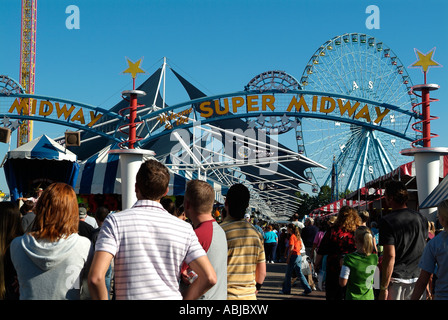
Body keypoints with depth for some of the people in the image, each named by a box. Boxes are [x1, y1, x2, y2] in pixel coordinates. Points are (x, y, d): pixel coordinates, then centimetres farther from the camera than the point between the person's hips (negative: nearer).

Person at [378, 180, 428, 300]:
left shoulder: (387, 221, -13)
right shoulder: (421, 218, 6)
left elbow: (390, 256, -18)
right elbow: (424, 251, 12)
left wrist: (383, 288, -14)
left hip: (396, 280, -5)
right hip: (417, 278, 6)